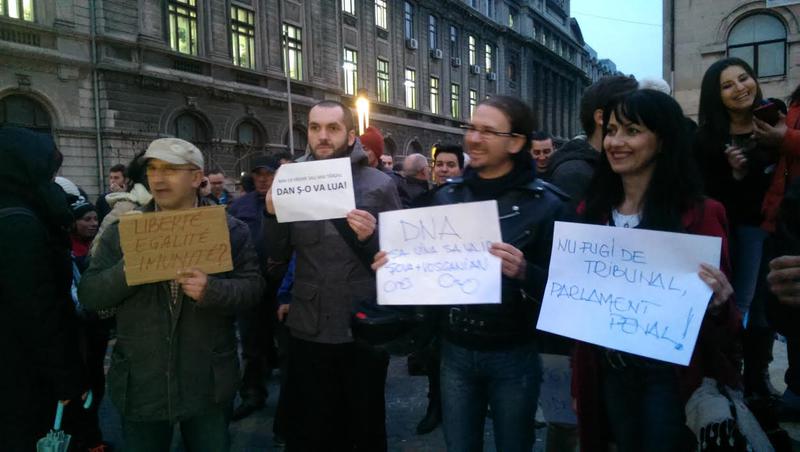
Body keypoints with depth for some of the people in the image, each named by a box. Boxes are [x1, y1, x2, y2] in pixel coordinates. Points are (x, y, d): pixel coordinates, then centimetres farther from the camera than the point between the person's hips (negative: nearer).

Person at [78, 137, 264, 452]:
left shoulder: (230, 229, -3)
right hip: (140, 384, 2)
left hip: (208, 384, -1)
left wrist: (212, 290, -28)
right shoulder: (122, 230, 2)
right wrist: (127, 270, -21)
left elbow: (252, 286, -8)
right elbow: (88, 294, -2)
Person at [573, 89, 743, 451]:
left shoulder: (699, 213, -12)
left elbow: (723, 322, -6)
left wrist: (717, 305, -30)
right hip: (609, 371, 4)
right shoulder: (592, 211, 0)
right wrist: (578, 383, 8)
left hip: (669, 375, -4)